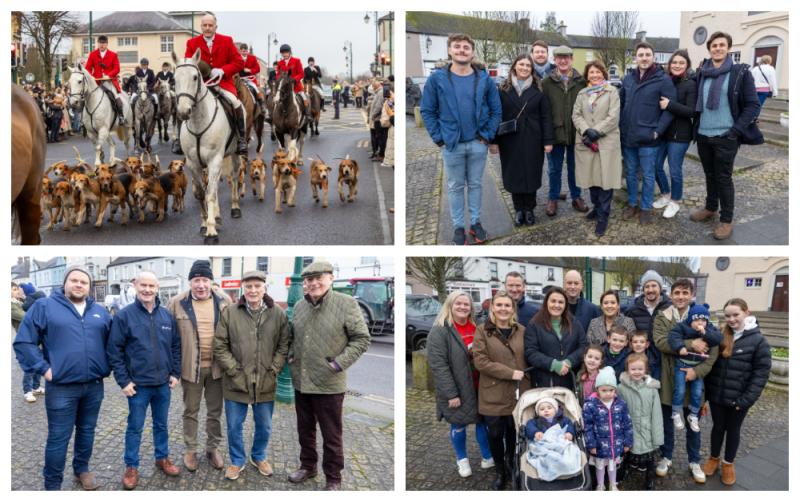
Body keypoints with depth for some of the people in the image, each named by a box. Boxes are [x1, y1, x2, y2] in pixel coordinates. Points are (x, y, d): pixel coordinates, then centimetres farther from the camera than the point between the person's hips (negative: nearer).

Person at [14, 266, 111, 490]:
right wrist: (43, 368, -11)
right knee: (59, 437, 1)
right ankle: (52, 484, 13)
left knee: (87, 431, 17)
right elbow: (23, 342, -7)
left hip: (94, 386, 4)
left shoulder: (100, 311, 9)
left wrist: (107, 366, 8)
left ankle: (82, 469, 35)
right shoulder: (44, 306, -4)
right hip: (62, 387, -4)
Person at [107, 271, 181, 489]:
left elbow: (176, 346, 10)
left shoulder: (167, 315, 2)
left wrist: (175, 373, 4)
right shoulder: (124, 315, -10)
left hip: (163, 383, 4)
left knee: (162, 424, 17)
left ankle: (162, 458, 33)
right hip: (138, 384, -4)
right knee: (135, 427, 7)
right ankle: (131, 467, 20)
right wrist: (123, 380, -11)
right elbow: (114, 350, -9)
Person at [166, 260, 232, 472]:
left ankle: (213, 448, 27)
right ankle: (190, 450, 25)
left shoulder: (224, 301, -1)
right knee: (190, 412, 11)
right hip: (191, 367, -1)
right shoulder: (177, 303, -6)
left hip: (217, 366, 2)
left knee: (215, 412, 13)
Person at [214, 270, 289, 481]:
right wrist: (234, 371, -10)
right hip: (236, 383, -1)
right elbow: (220, 346, -4)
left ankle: (258, 457, 40)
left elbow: (283, 346, 1)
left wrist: (273, 370, -8)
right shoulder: (229, 313, -4)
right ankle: (238, 461, 31)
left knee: (264, 427, 16)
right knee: (234, 426, 11)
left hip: (266, 384, 1)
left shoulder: (278, 314, -2)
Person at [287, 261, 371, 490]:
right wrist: (291, 357, 7)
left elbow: (362, 338, -10)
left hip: (329, 384, -5)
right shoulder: (299, 306, 6)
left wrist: (340, 363, -16)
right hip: (301, 382, 5)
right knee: (305, 429, 20)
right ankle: (308, 466, 39)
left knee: (331, 435, 6)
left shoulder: (346, 304, -12)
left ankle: (333, 478, 20)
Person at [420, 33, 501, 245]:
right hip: (452, 144, -1)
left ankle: (475, 222, 26)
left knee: (476, 184, 13)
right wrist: (438, 137, -7)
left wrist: (487, 135, -5)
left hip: (478, 143, 1)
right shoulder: (437, 79, -6)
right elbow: (427, 110, -2)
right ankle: (458, 226, 20)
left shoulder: (485, 79, -2)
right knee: (455, 187, 9)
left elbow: (496, 110, 3)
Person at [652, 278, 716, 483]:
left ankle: (694, 462, 30)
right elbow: (660, 342, -21)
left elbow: (713, 349, -6)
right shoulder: (661, 318, -4)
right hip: (668, 378, -1)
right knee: (667, 421, 14)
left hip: (692, 379, 1)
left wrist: (698, 370, -19)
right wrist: (690, 345, -26)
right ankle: (666, 457, 32)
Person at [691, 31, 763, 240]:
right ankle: (710, 208, 33)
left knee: (724, 177, 1)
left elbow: (753, 105, -6)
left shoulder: (740, 72, -7)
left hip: (725, 137, -4)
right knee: (710, 174, 17)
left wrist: (736, 130, -13)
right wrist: (696, 126, 10)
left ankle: (726, 220, 11)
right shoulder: (701, 72, 6)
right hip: (703, 135, 4)